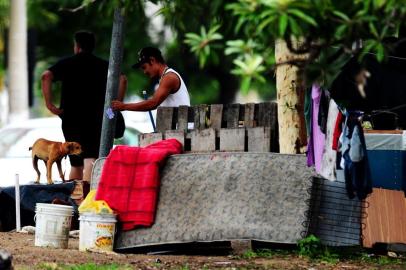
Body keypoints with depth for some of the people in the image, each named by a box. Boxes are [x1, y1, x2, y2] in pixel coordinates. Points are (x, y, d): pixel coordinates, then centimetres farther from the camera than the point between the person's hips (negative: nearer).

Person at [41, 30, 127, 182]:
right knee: (91, 160, -13)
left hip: (71, 119, 1)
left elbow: (46, 76, -10)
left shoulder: (67, 63, 7)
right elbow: (122, 79, -7)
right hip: (96, 119, -1)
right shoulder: (103, 65, 9)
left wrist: (49, 104, -10)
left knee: (76, 164, 17)